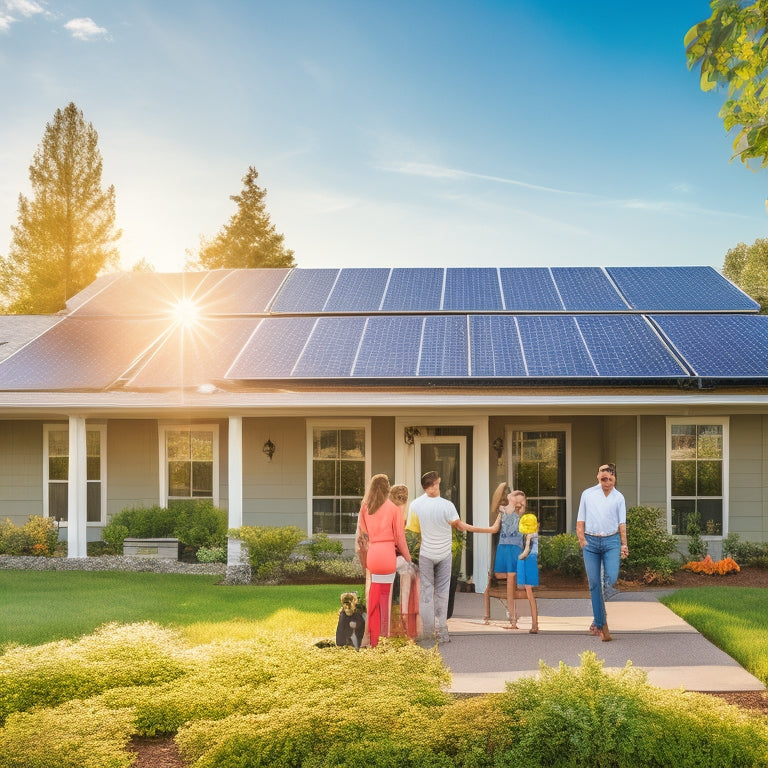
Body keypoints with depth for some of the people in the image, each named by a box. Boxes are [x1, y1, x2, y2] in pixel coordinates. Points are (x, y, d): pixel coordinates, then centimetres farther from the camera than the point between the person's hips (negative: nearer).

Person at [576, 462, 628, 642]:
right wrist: (582, 541, -2)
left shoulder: (619, 498, 9)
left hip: (611, 541, 0)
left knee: (611, 579, -14)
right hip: (591, 542, 1)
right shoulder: (588, 494, 8)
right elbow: (580, 520, 9)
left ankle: (601, 622, -5)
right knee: (594, 583, 0)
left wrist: (624, 544, -2)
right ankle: (599, 623, 6)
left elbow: (622, 523, 8)